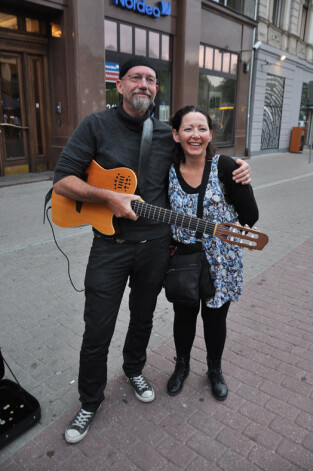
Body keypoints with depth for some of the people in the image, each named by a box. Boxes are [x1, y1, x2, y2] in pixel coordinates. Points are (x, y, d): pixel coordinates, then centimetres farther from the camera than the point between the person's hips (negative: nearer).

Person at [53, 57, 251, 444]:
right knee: (97, 332, 5)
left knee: (143, 317, 21)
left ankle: (134, 369, 50)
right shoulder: (96, 125, -4)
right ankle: (89, 402, 30)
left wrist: (238, 169, 1)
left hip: (155, 246, 3)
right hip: (110, 246, -3)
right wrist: (109, 197, -22)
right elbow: (62, 181, -9)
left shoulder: (166, 135, 5)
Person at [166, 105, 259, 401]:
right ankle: (182, 366, 45)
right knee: (183, 316, 17)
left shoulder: (225, 167, -13)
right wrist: (171, 243, -3)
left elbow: (250, 215, -10)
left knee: (215, 318, 15)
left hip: (220, 263, -1)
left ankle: (215, 370, 44)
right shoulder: (168, 170, -5)